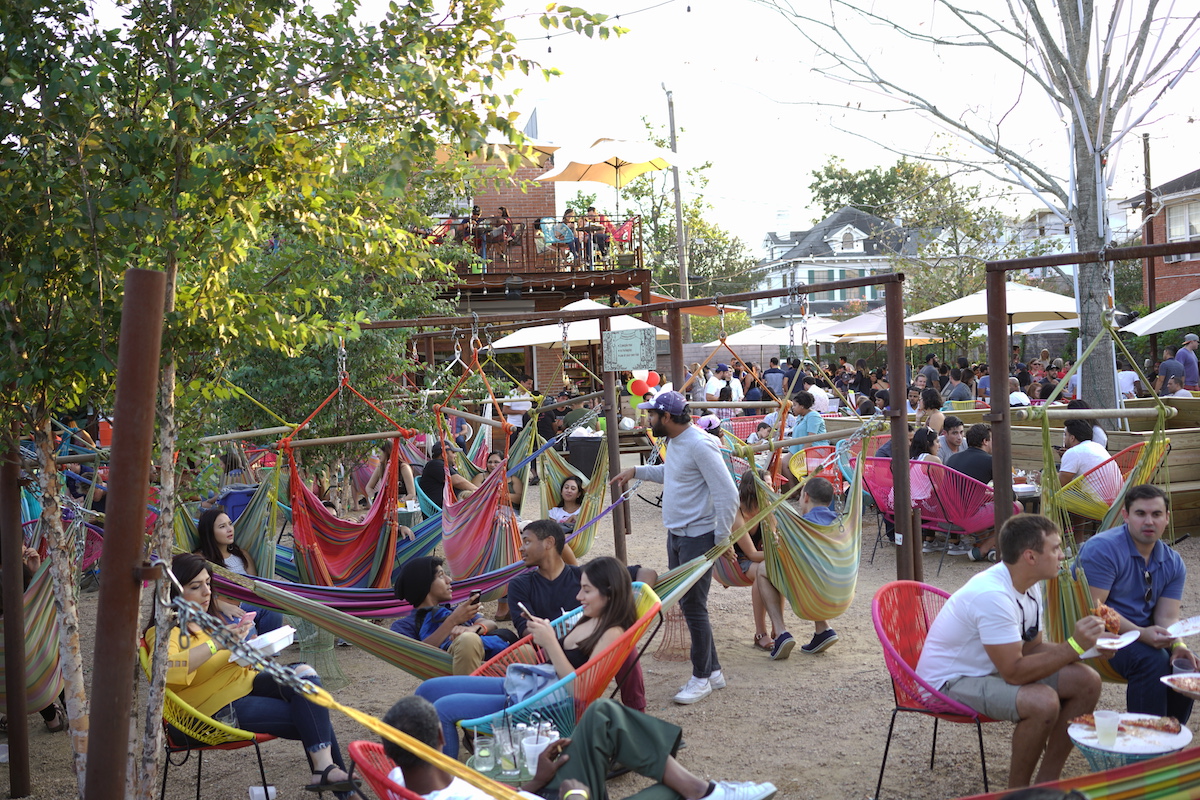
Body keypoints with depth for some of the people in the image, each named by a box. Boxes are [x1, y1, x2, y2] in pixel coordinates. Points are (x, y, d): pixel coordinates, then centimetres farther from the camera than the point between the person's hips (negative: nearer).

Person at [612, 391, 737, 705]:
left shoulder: (699, 445, -21)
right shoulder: (674, 441, 9)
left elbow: (728, 494, -22)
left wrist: (722, 539, -18)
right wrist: (636, 471, 25)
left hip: (698, 538, -10)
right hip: (675, 535, 10)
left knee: (693, 607, -3)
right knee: (686, 605, 14)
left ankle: (702, 678, 12)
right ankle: (713, 670, 26)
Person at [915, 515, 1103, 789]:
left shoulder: (1030, 586, 1)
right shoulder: (992, 595, -30)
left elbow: (1031, 648, 9)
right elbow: (1015, 672, -29)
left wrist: (1085, 647, -7)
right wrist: (1073, 647, -25)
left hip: (993, 670, 10)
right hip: (952, 682, -10)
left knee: (1086, 681, -1)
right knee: (1043, 702, -32)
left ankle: (1047, 782, 9)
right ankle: (1017, 791, -8)